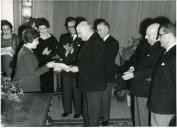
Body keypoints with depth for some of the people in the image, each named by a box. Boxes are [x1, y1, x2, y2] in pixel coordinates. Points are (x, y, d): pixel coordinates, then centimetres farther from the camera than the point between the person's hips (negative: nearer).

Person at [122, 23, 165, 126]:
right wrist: (134, 67, 3)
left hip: (145, 91, -9)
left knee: (144, 119, 5)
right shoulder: (150, 47, 9)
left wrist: (133, 75, -22)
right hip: (139, 88, 9)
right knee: (138, 115, 23)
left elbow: (152, 71, -25)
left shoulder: (160, 50, -21)